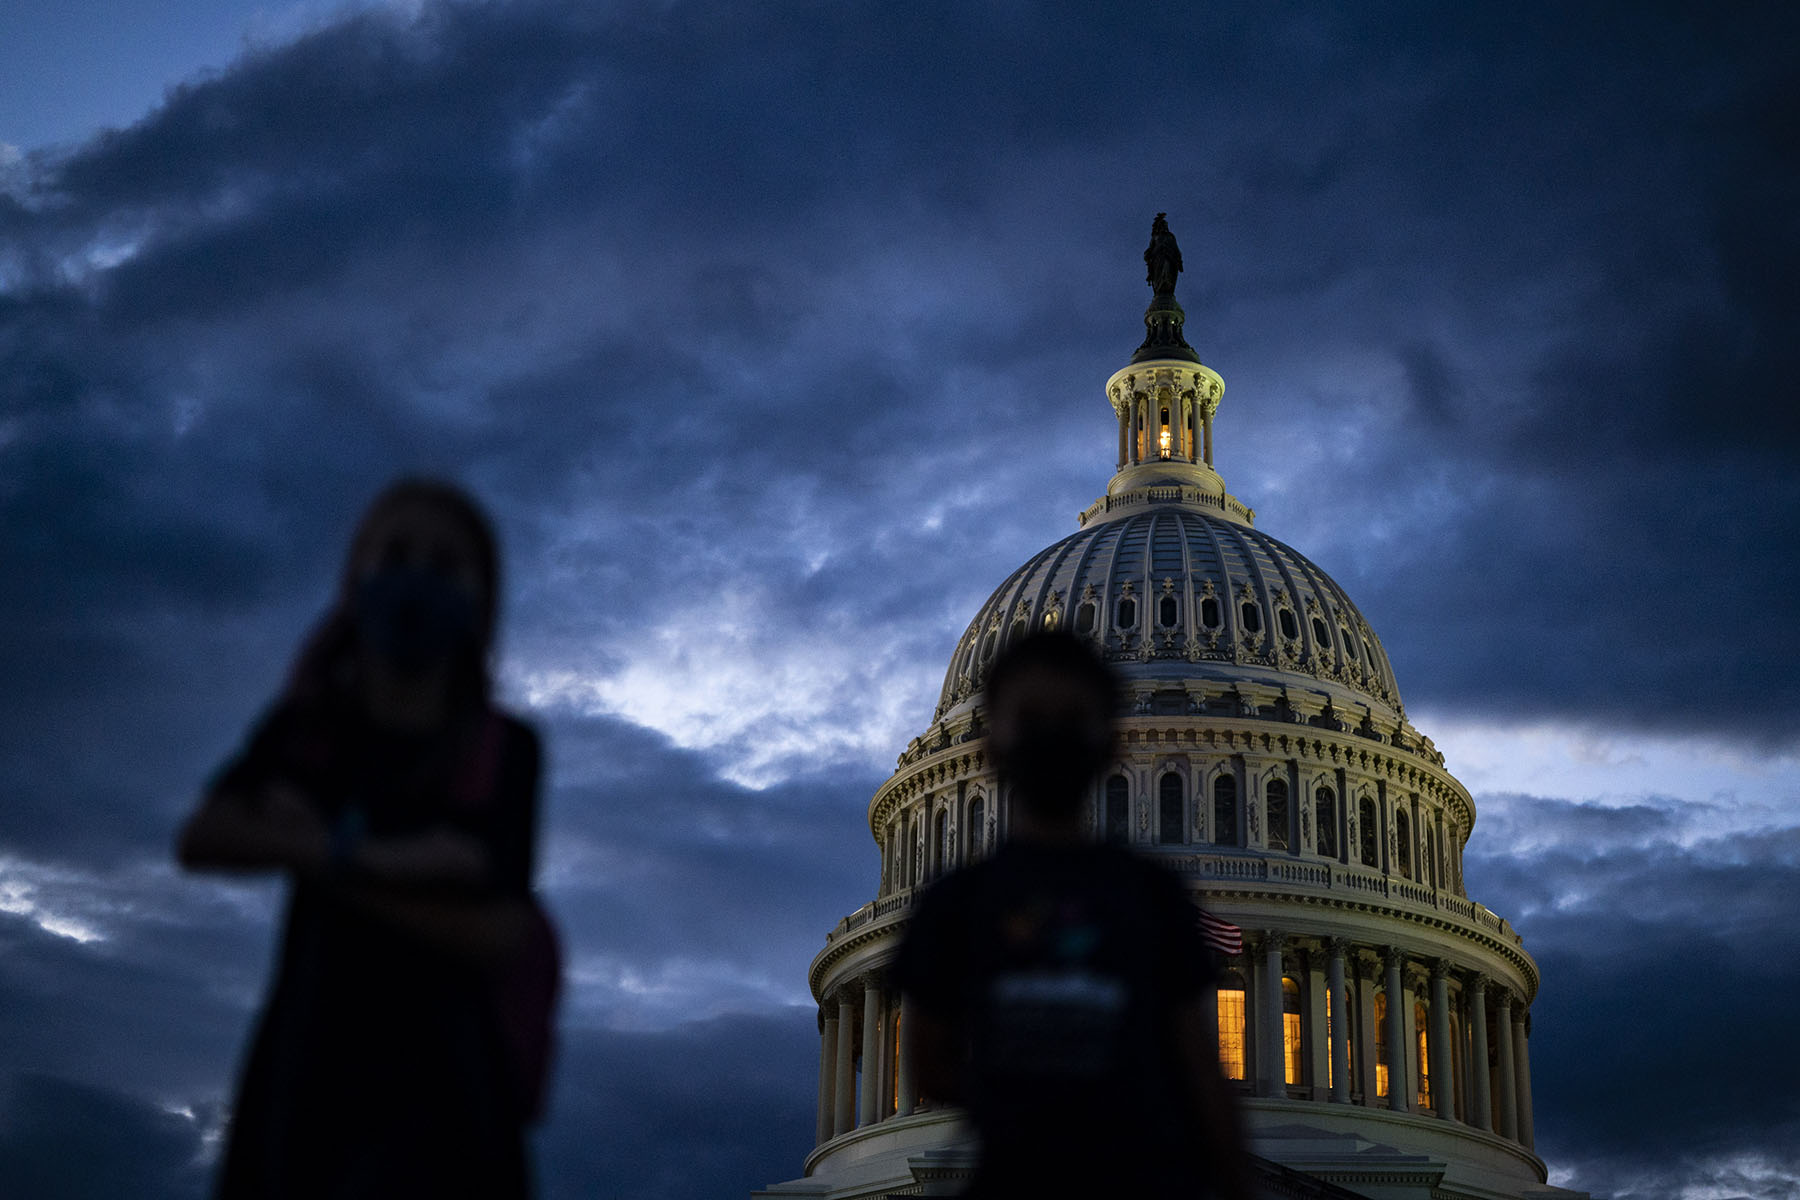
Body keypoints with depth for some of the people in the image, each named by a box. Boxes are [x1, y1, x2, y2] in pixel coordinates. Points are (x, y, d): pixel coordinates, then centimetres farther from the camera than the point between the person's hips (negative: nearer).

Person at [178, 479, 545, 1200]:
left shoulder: (504, 750, 1)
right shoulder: (308, 726, 8)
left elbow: (498, 937, -10)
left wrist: (316, 860, -12)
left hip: (439, 1085, -2)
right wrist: (376, 858, -19)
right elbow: (201, 841, -9)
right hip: (306, 1073, 2)